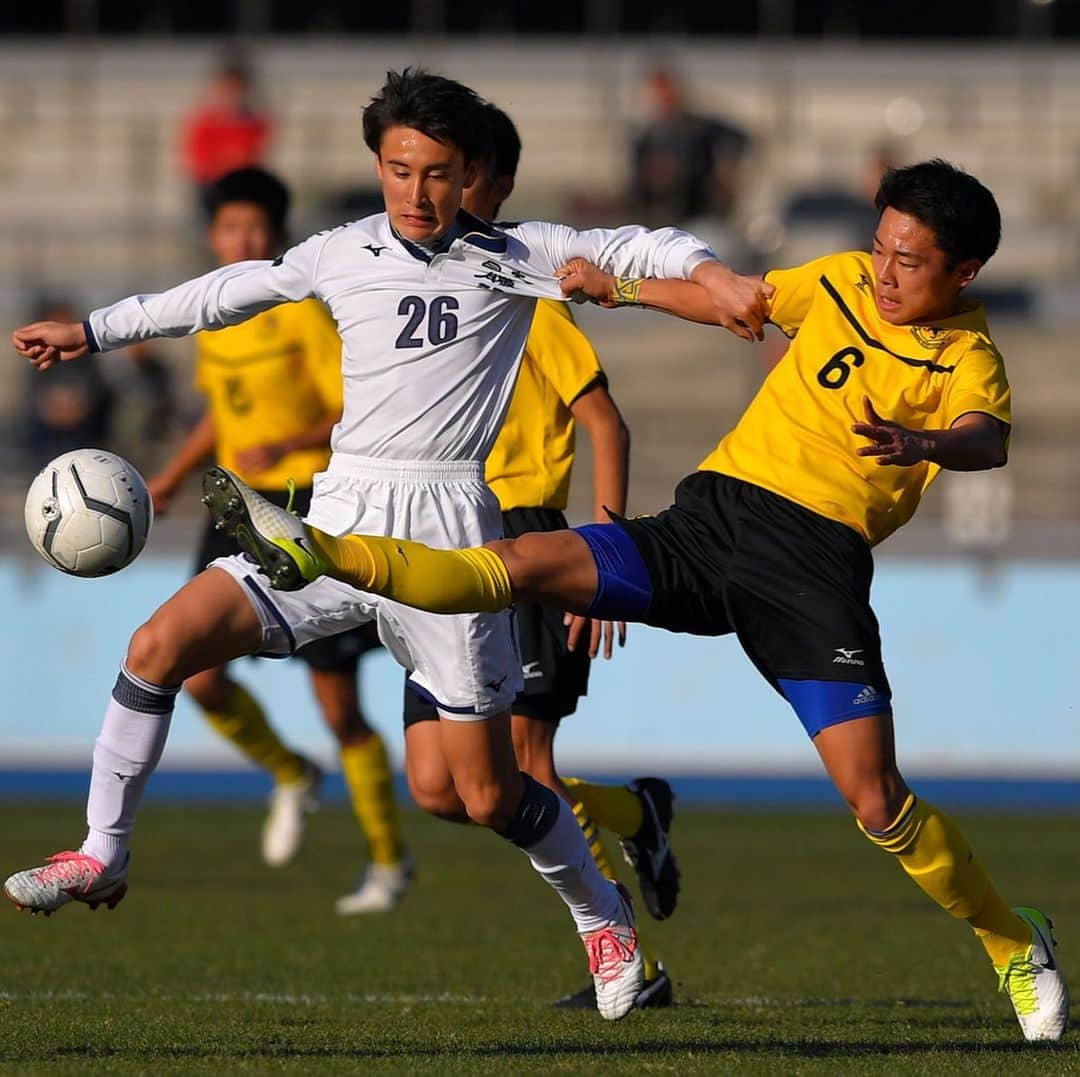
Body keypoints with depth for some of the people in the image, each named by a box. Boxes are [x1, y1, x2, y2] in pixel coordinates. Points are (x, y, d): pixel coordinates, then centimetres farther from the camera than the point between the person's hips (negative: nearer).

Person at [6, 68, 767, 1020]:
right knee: (161, 645, -15)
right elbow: (228, 293, 24)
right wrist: (94, 332, 28)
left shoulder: (512, 257, 2)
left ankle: (603, 915, 26)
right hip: (339, 516, 3)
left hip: (448, 533, -3)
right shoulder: (340, 256, 11)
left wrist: (710, 272, -25)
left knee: (489, 796, -1)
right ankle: (102, 856, -1)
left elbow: (632, 250, -4)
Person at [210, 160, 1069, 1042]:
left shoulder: (968, 359, -3)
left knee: (876, 798, -10)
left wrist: (921, 443, -47)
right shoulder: (842, 281, 13)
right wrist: (620, 290, 28)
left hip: (816, 564, -4)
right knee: (524, 564, -13)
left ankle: (1016, 946, 9)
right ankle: (317, 555, -15)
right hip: (711, 515, 4)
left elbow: (987, 440, -26)